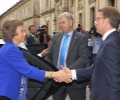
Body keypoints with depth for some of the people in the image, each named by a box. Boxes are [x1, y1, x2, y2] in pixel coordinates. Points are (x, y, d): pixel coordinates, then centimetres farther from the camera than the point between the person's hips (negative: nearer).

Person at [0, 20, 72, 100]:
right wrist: (53, 74, -23)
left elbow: (25, 68, 12)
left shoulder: (10, 48, 13)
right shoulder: (10, 50, -19)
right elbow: (27, 70, -24)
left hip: (7, 93, 10)